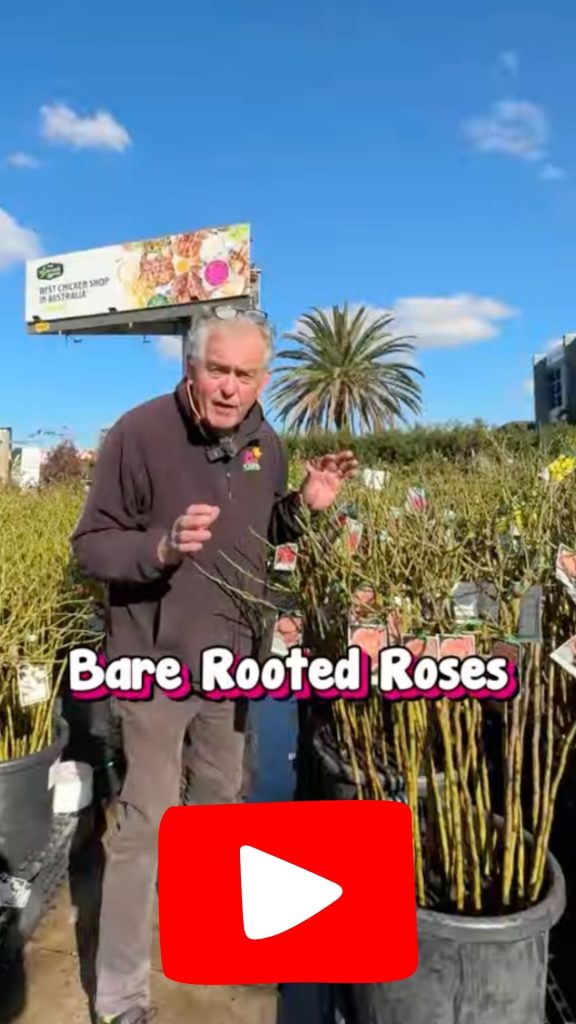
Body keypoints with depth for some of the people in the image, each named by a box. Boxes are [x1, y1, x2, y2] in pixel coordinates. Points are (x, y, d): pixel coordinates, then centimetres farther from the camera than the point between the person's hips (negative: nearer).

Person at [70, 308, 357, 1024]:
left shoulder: (266, 445, -1)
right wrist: (162, 546, -35)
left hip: (231, 657, 6)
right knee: (146, 822, 3)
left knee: (223, 796, 25)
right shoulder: (139, 433, -20)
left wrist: (305, 505, -8)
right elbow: (89, 548, -17)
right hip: (156, 662, -6)